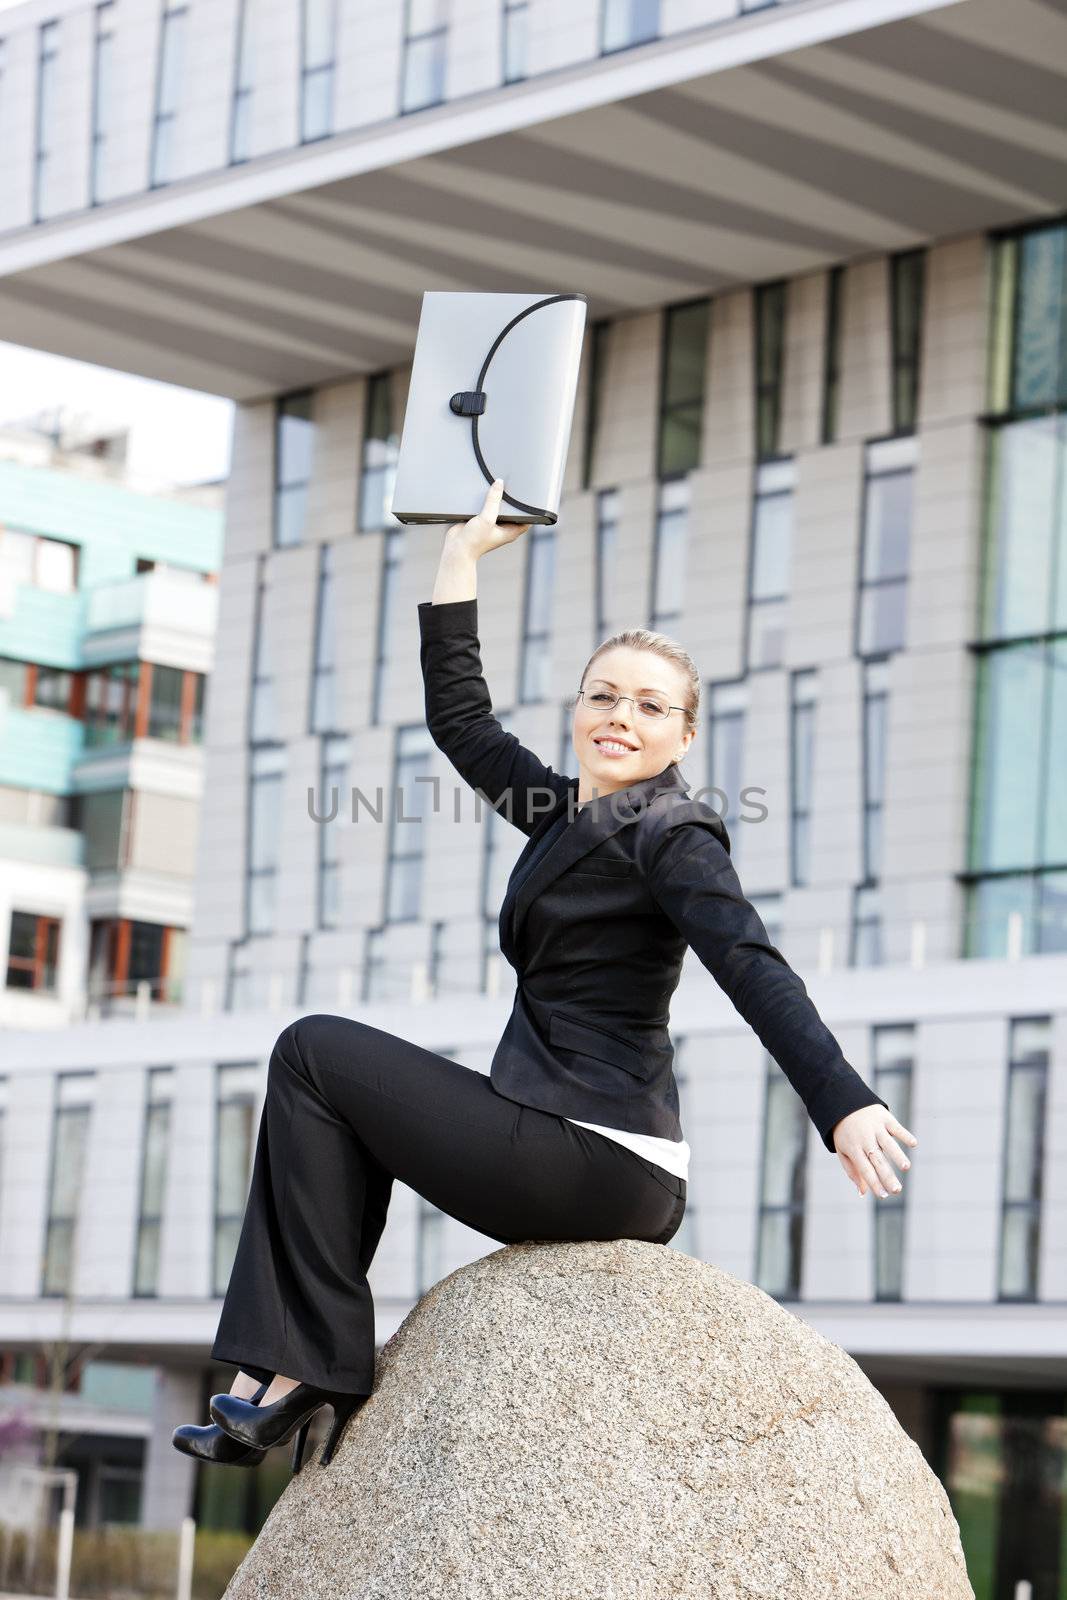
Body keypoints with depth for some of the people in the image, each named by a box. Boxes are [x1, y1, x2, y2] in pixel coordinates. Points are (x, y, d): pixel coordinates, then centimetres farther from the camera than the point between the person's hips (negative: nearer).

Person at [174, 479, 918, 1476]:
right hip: (588, 1164, 9)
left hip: (593, 1163, -9)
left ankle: (308, 1369, -3)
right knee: (334, 1070, 22)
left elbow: (756, 971, -23)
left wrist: (845, 1105, -36)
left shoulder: (670, 836, -9)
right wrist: (463, 555, 24)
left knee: (316, 1050, -1)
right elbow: (460, 720, 24)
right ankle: (281, 1376, 12)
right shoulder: (568, 810, 16)